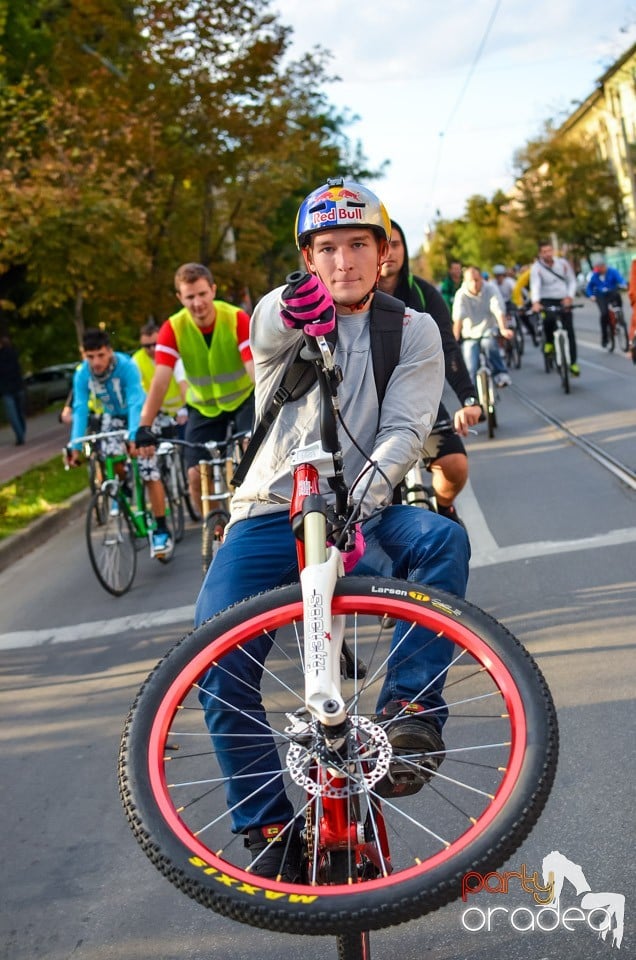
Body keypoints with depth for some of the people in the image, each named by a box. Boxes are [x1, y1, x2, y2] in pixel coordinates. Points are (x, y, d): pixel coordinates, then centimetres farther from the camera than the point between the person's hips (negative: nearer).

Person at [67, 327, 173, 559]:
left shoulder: (127, 366, -32)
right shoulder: (82, 374, -20)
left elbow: (135, 403, -37)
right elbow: (81, 409, -22)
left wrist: (134, 436, -50)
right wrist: (75, 445, -32)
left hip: (137, 416, -3)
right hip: (112, 418, 3)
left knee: (149, 472, -14)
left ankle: (161, 530, -6)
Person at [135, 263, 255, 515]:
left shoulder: (236, 319, -25)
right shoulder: (173, 328, -20)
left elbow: (255, 368, -32)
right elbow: (160, 381, -27)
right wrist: (144, 427, -38)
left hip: (243, 398, -2)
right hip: (203, 407, 2)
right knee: (196, 475, -6)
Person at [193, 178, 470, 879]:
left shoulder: (412, 331, 6)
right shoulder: (282, 314, 6)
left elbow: (404, 433, -8)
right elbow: (267, 330, -21)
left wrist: (355, 510, -27)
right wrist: (302, 302, -48)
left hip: (365, 511, 0)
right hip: (273, 511, 0)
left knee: (442, 538, -32)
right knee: (216, 665, -17)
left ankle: (410, 704, -20)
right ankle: (270, 828, -1)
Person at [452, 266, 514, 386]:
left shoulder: (491, 289, -12)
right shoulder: (461, 295, -12)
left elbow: (499, 311, -23)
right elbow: (457, 319, -21)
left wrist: (503, 329, -40)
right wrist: (455, 340, -33)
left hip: (488, 330, 0)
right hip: (470, 334, 0)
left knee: (489, 344, -35)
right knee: (471, 368, -14)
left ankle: (501, 374, -23)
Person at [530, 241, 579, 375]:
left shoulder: (563, 263, 2)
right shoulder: (536, 267, -7)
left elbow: (572, 281, 6)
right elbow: (535, 285, -23)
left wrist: (569, 297, -12)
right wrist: (535, 302, -40)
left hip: (563, 301, 3)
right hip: (546, 301, -3)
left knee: (569, 331, -4)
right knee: (549, 319, -34)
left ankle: (573, 363, 3)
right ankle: (549, 342, -3)